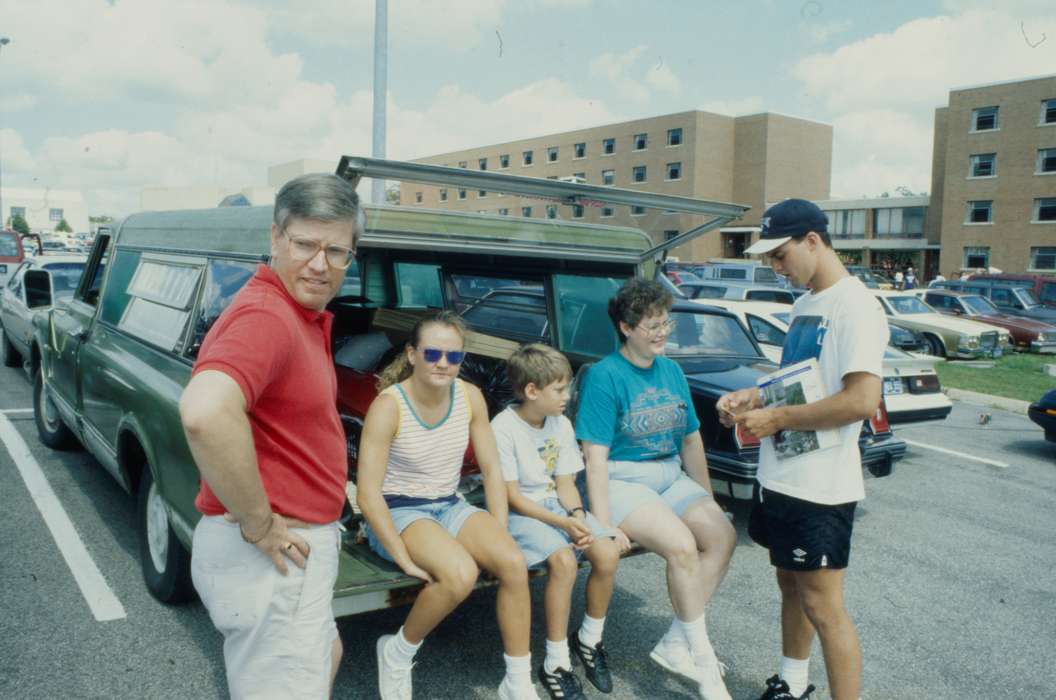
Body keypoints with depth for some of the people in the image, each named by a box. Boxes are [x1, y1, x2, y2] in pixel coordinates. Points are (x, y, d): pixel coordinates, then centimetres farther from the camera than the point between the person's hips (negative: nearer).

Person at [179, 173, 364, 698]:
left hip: (297, 546, 10)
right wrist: (259, 525, -30)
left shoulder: (306, 316, 9)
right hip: (270, 555, -10)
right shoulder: (266, 316, -24)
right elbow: (205, 413, -43)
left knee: (323, 655, 30)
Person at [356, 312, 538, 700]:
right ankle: (397, 652, -3)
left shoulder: (470, 397, -4)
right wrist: (405, 559, -23)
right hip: (398, 512, -5)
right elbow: (367, 494, -20)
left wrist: (499, 534, -6)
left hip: (450, 507, 5)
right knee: (461, 574, -32)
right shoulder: (389, 405, -19)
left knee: (514, 563, -21)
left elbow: (491, 470, 3)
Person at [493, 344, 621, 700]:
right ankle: (556, 664, -14)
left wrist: (578, 515, -14)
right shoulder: (503, 427, -16)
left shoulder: (561, 424, 4)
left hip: (556, 505, 6)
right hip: (519, 513, -6)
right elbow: (512, 497, -16)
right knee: (563, 560, -31)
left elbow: (565, 483, 6)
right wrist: (562, 523, -22)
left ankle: (589, 640, 8)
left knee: (608, 552, -17)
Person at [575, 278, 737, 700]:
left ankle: (676, 643, -4)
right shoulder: (604, 376, -12)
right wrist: (605, 524, -21)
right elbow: (596, 456, -16)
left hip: (670, 477, 7)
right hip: (621, 481, -7)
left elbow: (691, 441, 15)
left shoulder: (672, 372, 9)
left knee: (722, 535, -15)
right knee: (681, 545, -26)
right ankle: (705, 664, -7)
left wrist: (709, 502, 13)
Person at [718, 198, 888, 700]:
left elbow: (862, 400, -26)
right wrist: (755, 396, 4)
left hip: (821, 487, -9)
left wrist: (775, 419, -20)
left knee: (822, 604, -1)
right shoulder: (804, 305, 12)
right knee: (790, 584, 22)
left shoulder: (854, 306, -16)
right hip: (781, 476, 9)